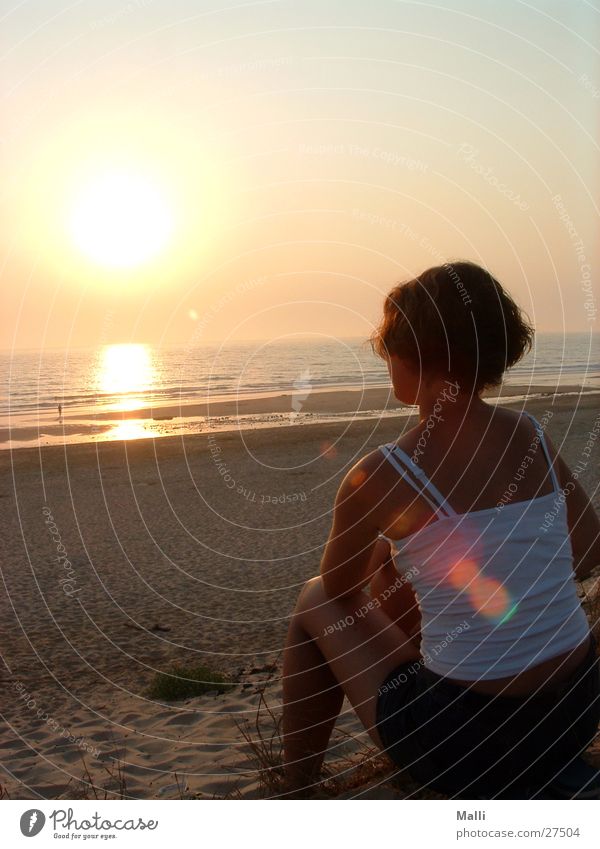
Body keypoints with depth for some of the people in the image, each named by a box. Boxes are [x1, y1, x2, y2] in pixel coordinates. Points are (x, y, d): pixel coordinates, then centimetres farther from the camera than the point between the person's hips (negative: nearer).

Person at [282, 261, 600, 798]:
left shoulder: (375, 477, -15)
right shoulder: (533, 435, -1)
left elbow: (339, 594, 4)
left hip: (469, 740, -5)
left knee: (315, 603, 19)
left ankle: (295, 793, 30)